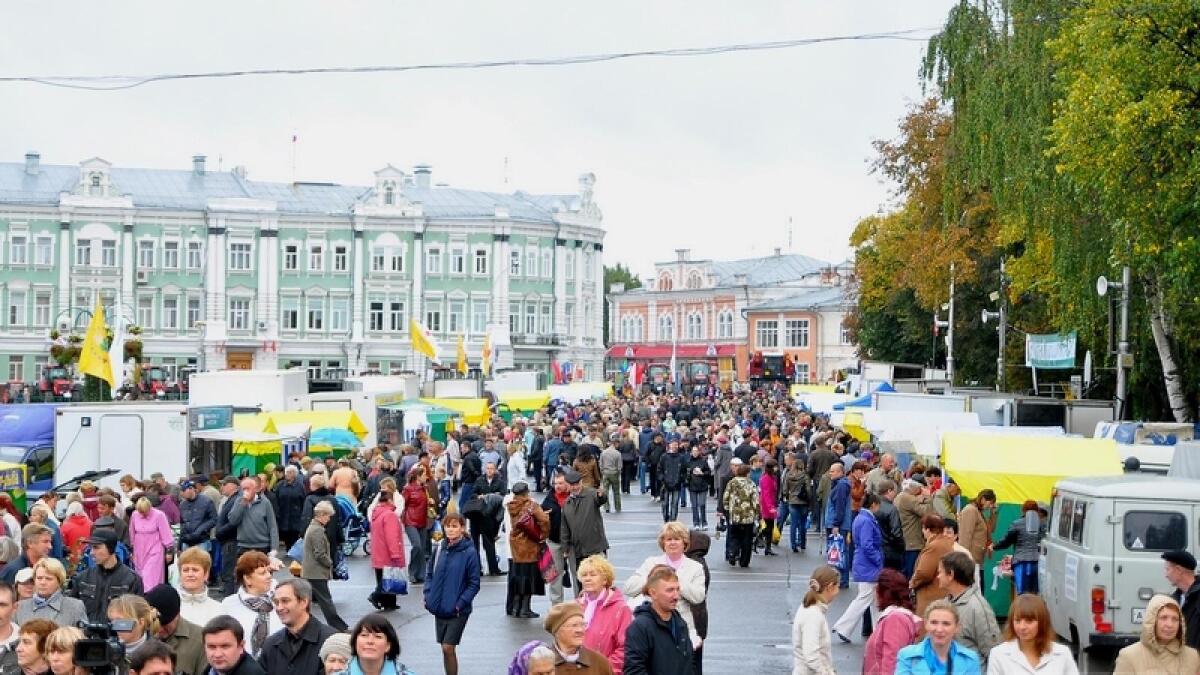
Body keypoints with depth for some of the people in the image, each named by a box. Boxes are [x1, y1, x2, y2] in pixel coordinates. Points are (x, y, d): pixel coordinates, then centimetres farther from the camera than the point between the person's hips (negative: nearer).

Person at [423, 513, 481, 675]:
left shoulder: (469, 552, -12)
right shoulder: (439, 549, 2)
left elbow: (474, 584, -10)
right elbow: (429, 573, 13)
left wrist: (460, 604, -16)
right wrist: (428, 595, 1)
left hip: (457, 611, -5)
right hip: (439, 608, 5)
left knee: (448, 648, -7)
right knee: (445, 648, 13)